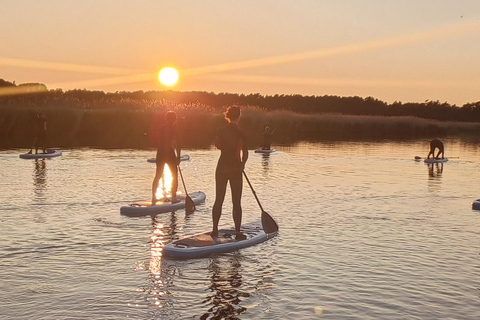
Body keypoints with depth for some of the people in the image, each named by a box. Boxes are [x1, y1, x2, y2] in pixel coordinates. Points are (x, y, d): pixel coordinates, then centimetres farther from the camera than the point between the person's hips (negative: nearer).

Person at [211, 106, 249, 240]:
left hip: (221, 168, 4)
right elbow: (243, 154, -12)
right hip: (235, 169, -4)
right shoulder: (239, 133, -13)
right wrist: (242, 164, 5)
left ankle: (215, 230, 15)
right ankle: (238, 233, 7)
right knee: (236, 203, 4)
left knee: (218, 200, 12)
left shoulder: (220, 131, -1)